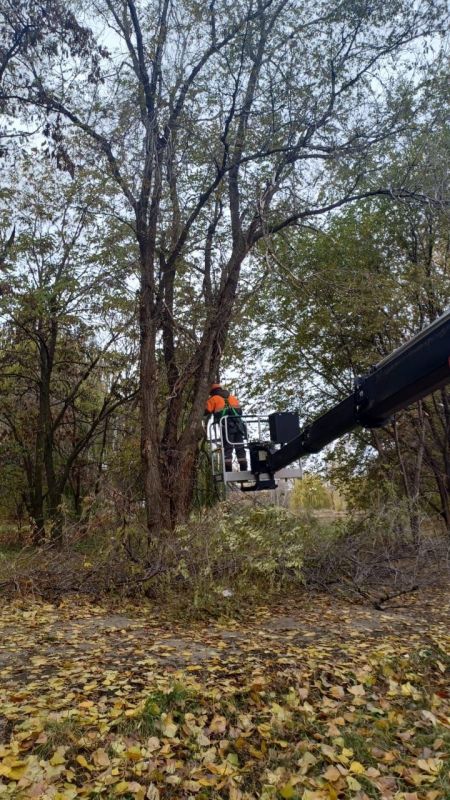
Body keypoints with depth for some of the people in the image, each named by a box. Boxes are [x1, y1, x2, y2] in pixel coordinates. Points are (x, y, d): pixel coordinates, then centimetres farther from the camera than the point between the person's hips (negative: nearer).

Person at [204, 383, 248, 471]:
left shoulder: (213, 399, 13)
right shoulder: (233, 397, 28)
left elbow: (206, 411, 3)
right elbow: (240, 410, 25)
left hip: (226, 425, -4)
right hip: (238, 423, 4)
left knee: (227, 448, -3)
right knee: (240, 447, 8)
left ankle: (228, 469, -10)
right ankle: (244, 468, 4)